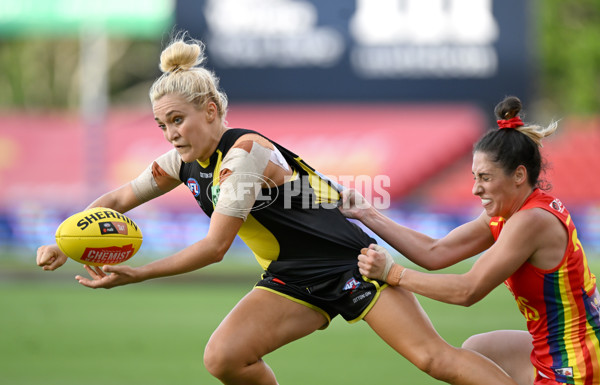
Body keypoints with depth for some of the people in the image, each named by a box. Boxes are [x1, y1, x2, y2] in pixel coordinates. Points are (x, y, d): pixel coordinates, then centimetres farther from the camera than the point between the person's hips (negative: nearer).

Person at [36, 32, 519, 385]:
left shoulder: (244, 152, -23)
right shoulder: (185, 161, 2)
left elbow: (214, 248, -23)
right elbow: (121, 198, 12)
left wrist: (137, 275, -23)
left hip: (351, 264, -7)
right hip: (294, 279, 7)